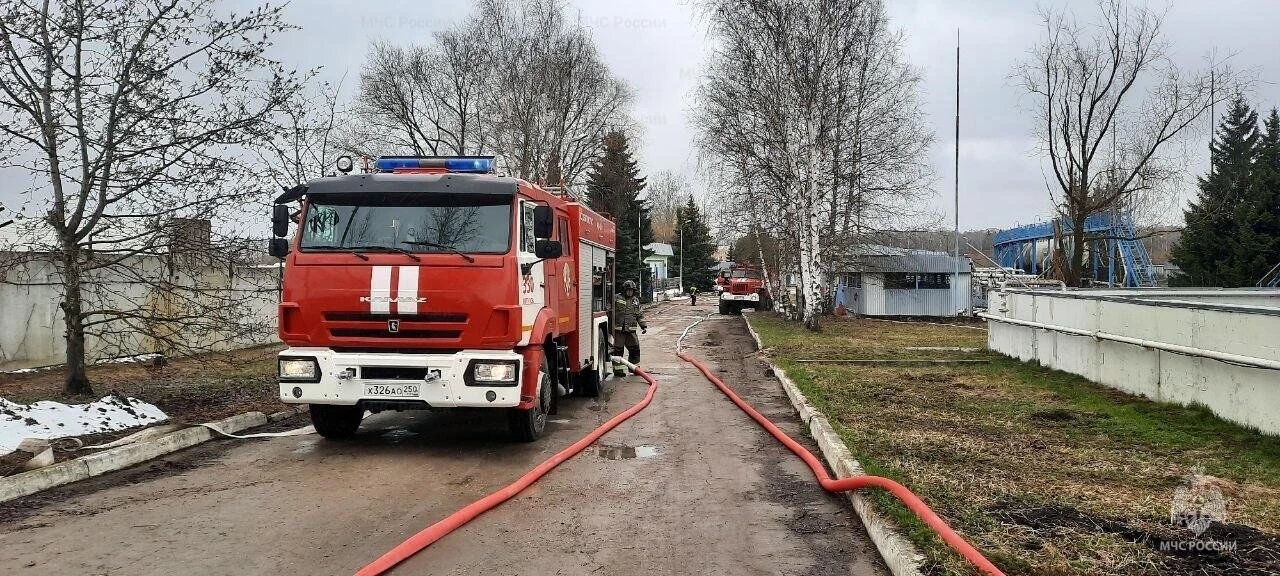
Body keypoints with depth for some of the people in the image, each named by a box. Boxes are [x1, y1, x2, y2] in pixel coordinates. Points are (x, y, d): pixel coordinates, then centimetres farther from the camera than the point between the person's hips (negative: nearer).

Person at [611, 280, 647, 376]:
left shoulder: (635, 300, 15)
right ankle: (618, 369, 5)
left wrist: (643, 326, 12)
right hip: (618, 329, -5)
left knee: (635, 348, 5)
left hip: (631, 330, 5)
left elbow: (639, 315, 20)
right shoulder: (617, 299, -1)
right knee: (618, 349, -2)